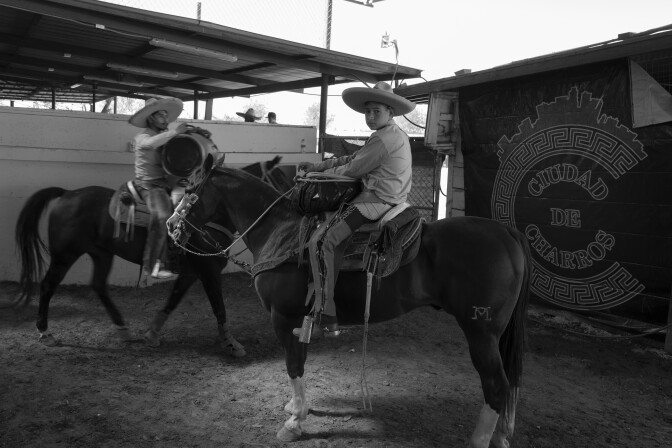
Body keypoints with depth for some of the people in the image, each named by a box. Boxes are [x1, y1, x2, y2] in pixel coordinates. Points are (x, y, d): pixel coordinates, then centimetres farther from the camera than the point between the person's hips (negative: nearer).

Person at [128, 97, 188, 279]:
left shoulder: (166, 134, 17)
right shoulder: (143, 137, -4)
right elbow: (151, 143, -29)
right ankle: (152, 265, -26)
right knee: (162, 216, -27)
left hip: (166, 183, 8)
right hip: (149, 184, -8)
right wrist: (175, 132, -27)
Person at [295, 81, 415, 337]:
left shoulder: (383, 138, -13)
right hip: (390, 200, 11)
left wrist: (321, 174, 6)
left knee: (321, 242, -16)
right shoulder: (395, 135, 20)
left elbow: (352, 170, -12)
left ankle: (325, 315, -18)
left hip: (375, 202, -11)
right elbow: (352, 158, 19)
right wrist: (317, 166, 14)